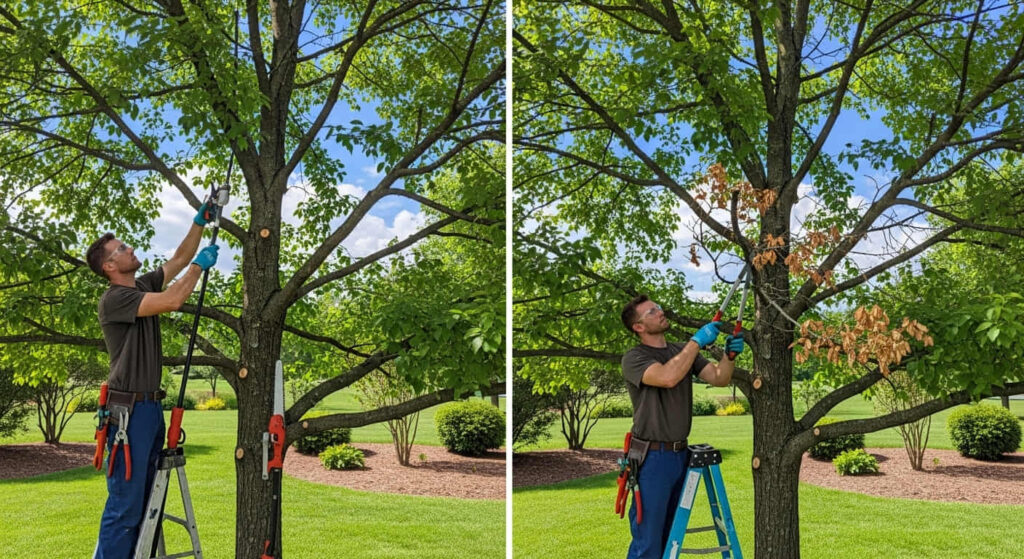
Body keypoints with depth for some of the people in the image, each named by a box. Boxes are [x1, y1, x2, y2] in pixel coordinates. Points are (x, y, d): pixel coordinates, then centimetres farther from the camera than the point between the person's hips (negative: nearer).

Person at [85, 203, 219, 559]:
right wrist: (201, 265, -12)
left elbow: (178, 259, 20)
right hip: (129, 409, -9)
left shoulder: (144, 286, 12)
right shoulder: (114, 299, -14)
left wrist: (200, 221, 10)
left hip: (151, 405, 9)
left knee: (145, 499, 14)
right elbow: (172, 302, -24)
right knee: (125, 502, -8)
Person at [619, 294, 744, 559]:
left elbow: (719, 379, 3)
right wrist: (697, 341, -24)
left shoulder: (683, 350, 10)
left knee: (670, 536, 16)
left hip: (681, 454, 7)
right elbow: (668, 377, -29)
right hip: (652, 457, -7)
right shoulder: (634, 358, -11)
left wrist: (729, 355, -16)